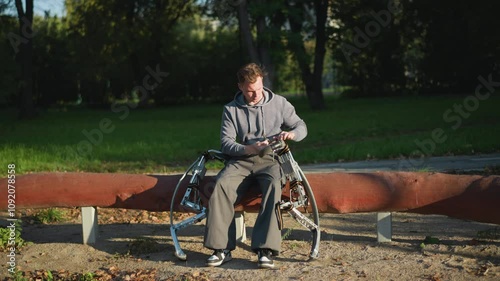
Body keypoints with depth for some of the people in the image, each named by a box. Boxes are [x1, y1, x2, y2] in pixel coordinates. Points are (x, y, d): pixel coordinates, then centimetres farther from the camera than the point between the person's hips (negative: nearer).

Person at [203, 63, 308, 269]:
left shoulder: (279, 103, 9)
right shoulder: (231, 110, 9)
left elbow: (301, 126, 13)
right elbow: (226, 143, 1)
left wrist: (292, 133, -12)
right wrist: (250, 148, -18)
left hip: (270, 161, -1)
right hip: (241, 160, 1)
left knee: (274, 185, -37)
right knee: (221, 185, -31)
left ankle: (265, 249, -41)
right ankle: (222, 249, -29)